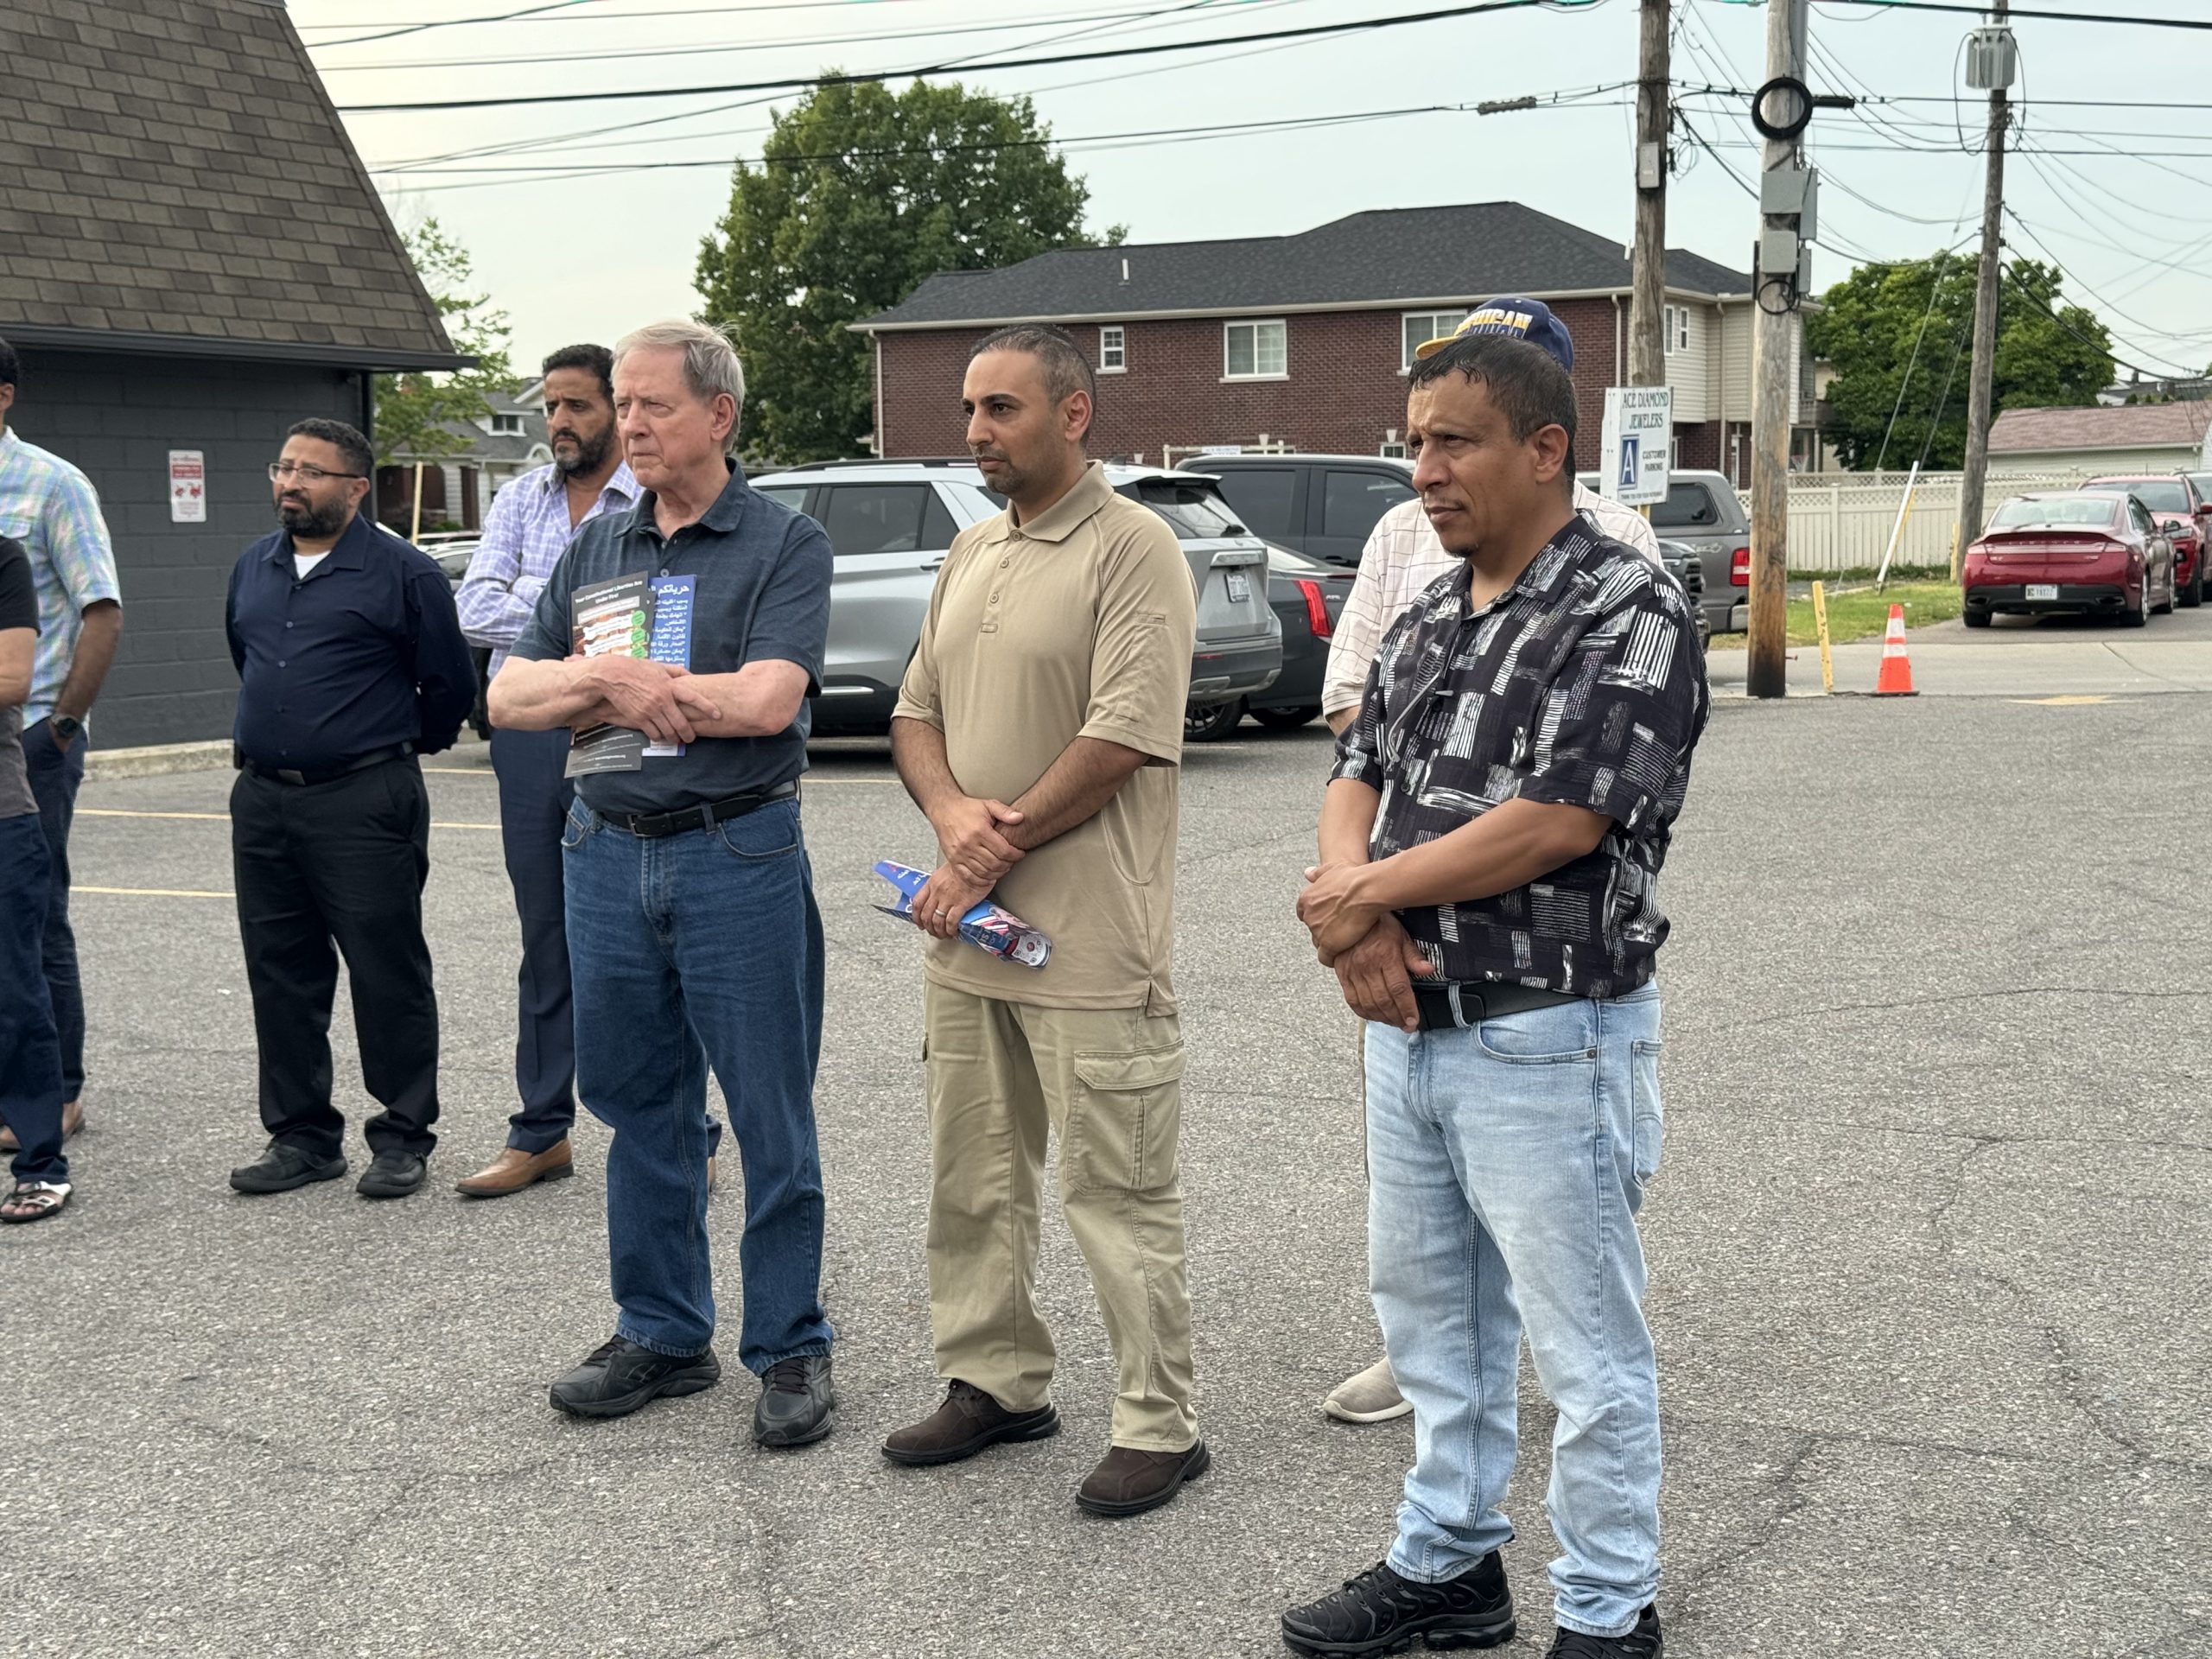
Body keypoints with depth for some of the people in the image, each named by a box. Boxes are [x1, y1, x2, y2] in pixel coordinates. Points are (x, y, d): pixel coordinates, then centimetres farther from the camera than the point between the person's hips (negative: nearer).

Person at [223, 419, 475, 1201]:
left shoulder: (403, 574, -6)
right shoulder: (253, 568, 13)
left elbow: (450, 686, 0)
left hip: (365, 804, -6)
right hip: (261, 800, 6)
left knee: (387, 974, 0)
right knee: (280, 975, 10)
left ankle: (403, 1137, 10)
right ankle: (301, 1135, 21)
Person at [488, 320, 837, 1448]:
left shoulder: (784, 544, -4)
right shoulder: (596, 545, 12)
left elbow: (764, 700, -19)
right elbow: (509, 697, 7)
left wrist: (610, 682, -9)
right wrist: (609, 682, -12)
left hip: (738, 857, -5)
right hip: (609, 852, 6)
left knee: (770, 1119, 2)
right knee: (639, 1109, 13)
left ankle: (790, 1348, 13)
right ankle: (662, 1334, 26)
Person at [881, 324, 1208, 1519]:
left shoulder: (1131, 550, -11)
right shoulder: (971, 554, 15)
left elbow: (1125, 736, -19)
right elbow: (917, 710, 15)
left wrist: (999, 847, -14)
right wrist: (953, 812, -6)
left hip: (1088, 937, -8)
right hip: (968, 926, 8)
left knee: (1117, 1193, -1)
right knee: (973, 1176, 16)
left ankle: (1159, 1425, 10)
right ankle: (995, 1382, 31)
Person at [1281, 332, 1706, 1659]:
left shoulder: (1629, 612, -14)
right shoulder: (1428, 619, 12)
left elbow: (1552, 824, -22)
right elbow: (1358, 777, 12)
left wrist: (1364, 895, -13)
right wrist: (1351, 907, -10)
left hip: (1547, 1039, -8)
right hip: (1411, 1025, 8)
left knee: (1585, 1344, 4)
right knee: (1431, 1314, 19)